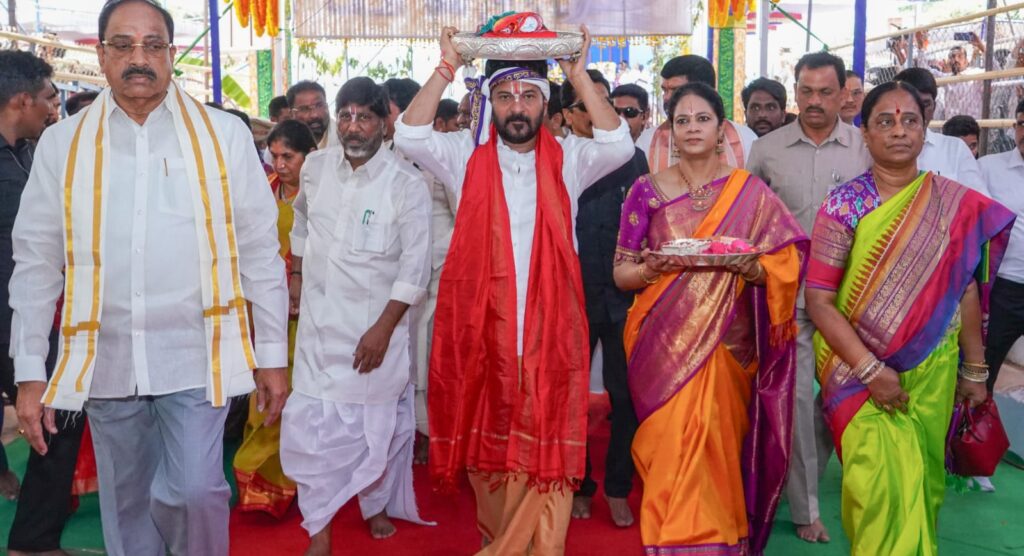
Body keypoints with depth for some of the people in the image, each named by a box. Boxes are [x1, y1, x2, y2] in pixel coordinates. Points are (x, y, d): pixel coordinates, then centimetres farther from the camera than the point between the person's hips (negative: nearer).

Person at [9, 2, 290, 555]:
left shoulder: (223, 135, 0)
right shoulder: (62, 144, 5)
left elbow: (260, 251, 1)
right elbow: (37, 262, 7)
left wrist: (273, 356, 1)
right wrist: (30, 372, 4)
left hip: (195, 356, -2)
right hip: (106, 360, 2)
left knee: (194, 490, -11)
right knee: (125, 505, 13)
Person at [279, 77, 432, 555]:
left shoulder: (406, 184, -11)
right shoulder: (316, 166, 3)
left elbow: (414, 267, -12)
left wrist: (383, 328, -16)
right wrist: (295, 274, 21)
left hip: (375, 324, -3)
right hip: (318, 320, 3)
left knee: (376, 421, 9)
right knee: (311, 422, 1)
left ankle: (377, 503, 35)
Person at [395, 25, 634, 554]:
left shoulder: (567, 158, 6)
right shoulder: (466, 156, 5)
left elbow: (619, 145, -9)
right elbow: (410, 136, -7)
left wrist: (580, 77, -11)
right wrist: (446, 69, -11)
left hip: (550, 327, 0)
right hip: (481, 326, 1)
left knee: (547, 445, 1)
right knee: (487, 441, 11)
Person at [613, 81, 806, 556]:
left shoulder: (751, 192, 3)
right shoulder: (647, 191, 4)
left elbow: (782, 271, 4)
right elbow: (621, 273, 4)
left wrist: (751, 268, -17)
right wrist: (651, 269, -17)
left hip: (726, 345, 0)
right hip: (663, 343, 0)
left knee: (714, 452, -1)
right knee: (671, 451, -2)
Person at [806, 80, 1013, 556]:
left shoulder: (957, 204, 0)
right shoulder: (843, 206, -8)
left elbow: (966, 290, 5)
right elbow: (818, 300, -11)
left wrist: (974, 369, 8)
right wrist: (869, 368, -17)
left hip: (932, 371, 2)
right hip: (858, 369, -2)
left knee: (921, 480, 13)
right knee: (882, 484, -5)